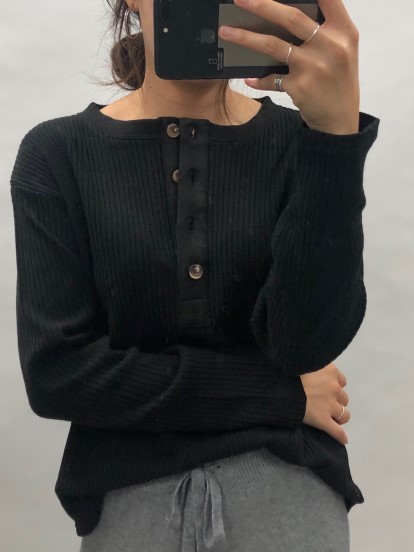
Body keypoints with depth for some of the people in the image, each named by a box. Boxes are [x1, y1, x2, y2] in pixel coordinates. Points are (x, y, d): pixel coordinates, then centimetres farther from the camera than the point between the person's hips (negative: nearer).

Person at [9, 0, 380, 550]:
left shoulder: (301, 141, -4)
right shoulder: (56, 154, -5)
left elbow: (308, 340, -16)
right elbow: (55, 372, -12)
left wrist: (339, 129, -27)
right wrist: (282, 394, -12)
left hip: (285, 476, 1)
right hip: (131, 494, 0)